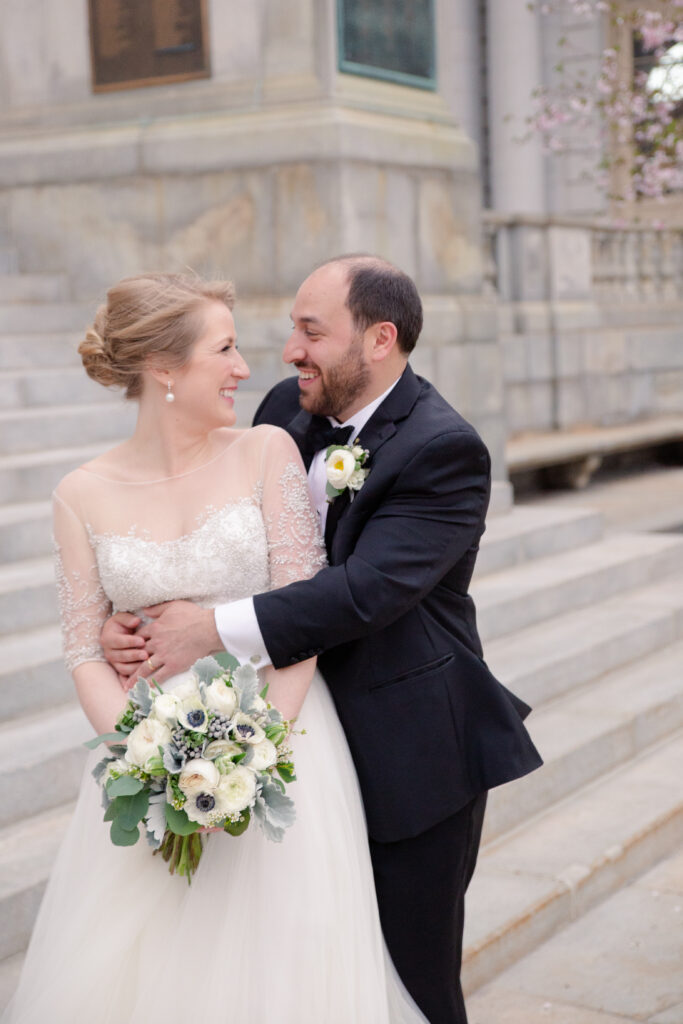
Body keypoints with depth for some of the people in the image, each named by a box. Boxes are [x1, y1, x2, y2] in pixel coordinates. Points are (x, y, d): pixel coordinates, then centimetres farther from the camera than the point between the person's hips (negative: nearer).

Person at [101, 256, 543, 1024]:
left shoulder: (445, 450, -17)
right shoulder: (286, 410, 4)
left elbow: (370, 589, -28)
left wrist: (217, 629, -28)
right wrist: (137, 616, -13)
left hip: (412, 757, -6)